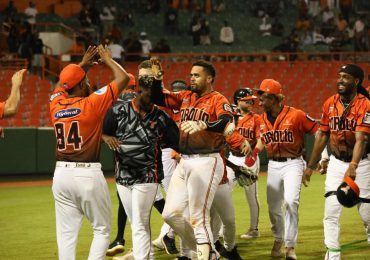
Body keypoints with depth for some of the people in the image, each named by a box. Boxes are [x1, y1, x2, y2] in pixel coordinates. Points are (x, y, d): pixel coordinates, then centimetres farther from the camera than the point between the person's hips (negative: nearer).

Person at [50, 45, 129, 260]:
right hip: (88, 173, -5)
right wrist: (108, 59, 14)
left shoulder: (56, 104, 5)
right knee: (102, 229, 6)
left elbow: (61, 86, 29)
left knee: (66, 233, 6)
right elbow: (123, 78, -2)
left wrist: (83, 65, 32)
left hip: (61, 174, 5)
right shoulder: (92, 103, -9)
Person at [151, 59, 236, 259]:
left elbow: (228, 125, -25)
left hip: (206, 162, -8)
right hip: (183, 162, 8)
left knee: (198, 217, -12)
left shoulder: (218, 100, -8)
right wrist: (156, 78, -2)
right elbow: (158, 99, 16)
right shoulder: (185, 97, 14)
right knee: (171, 213, 9)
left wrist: (202, 125, -43)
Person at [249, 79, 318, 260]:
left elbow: (318, 132, -9)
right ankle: (278, 240, 35)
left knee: (290, 201, -22)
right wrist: (254, 154, 7)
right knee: (273, 207, 9)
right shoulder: (263, 119, 5)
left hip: (293, 163, -6)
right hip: (273, 165, 6)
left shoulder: (295, 115, -13)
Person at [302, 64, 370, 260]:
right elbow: (322, 136, 10)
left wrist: (353, 167, -40)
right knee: (331, 212, -5)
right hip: (336, 163, 4)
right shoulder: (330, 104, 0)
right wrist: (310, 166, 11)